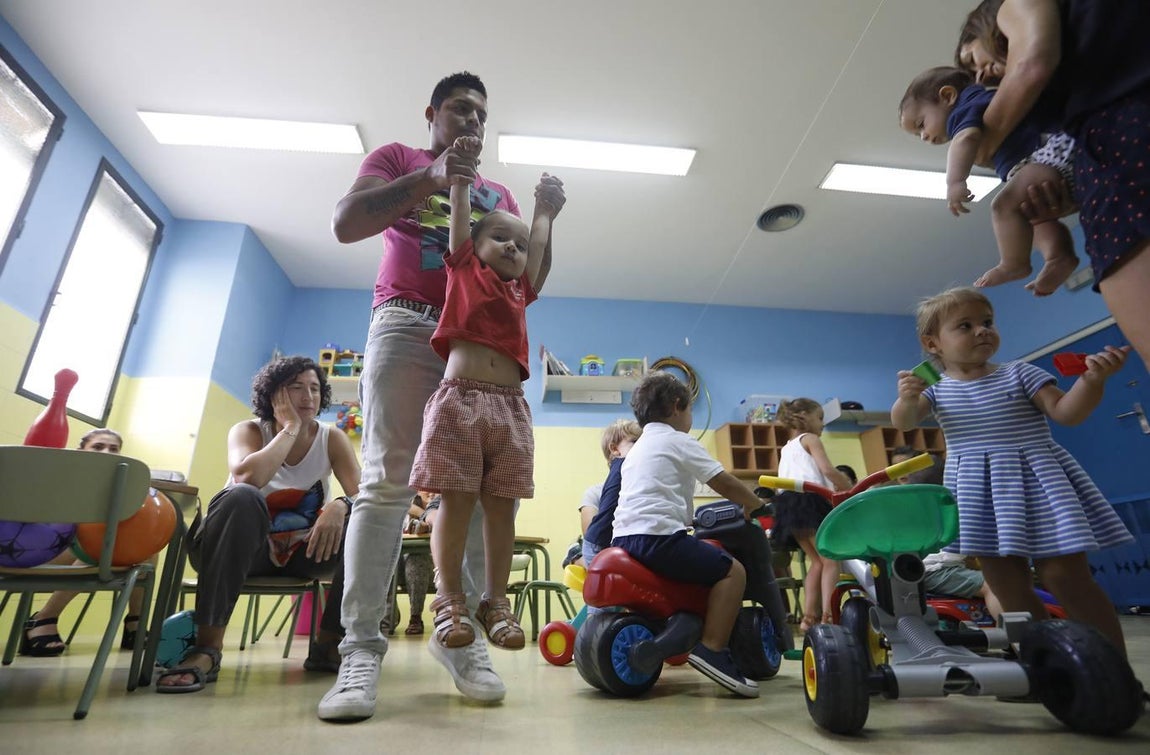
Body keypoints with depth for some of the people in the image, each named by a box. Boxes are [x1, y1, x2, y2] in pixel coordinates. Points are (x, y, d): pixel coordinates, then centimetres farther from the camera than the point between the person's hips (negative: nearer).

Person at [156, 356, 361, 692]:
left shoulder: (332, 439, -5)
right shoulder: (248, 431, -9)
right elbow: (246, 477, -33)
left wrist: (340, 505, -42)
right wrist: (291, 427, -26)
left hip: (303, 551, 2)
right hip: (246, 549, -2)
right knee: (241, 498, -34)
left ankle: (329, 644, -11)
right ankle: (206, 648, -31)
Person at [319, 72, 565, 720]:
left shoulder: (499, 195, 26)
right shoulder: (397, 159, 18)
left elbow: (526, 284, 19)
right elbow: (346, 224, 0)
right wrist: (428, 177, -8)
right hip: (407, 324, -3)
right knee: (387, 481, -11)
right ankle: (361, 647, -8)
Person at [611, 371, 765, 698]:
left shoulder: (637, 449, 28)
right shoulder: (679, 441, 4)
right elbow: (724, 482, 2)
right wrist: (754, 504, 19)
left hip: (623, 538, 9)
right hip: (658, 536, -9)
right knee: (732, 570, -3)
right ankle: (711, 649, -11)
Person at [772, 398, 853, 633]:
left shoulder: (786, 448, 29)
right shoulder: (809, 439, 6)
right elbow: (828, 470, -10)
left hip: (788, 503, 8)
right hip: (809, 499, -7)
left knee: (817, 561, 12)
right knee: (831, 560, -4)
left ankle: (809, 616, 6)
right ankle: (827, 614, -16)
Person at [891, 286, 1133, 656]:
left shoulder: (1019, 373, 0)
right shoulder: (935, 388, 3)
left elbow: (1066, 412, -4)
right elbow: (903, 423, -8)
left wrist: (1091, 380, -23)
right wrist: (907, 398, -30)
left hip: (1036, 483, -1)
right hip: (980, 494, 2)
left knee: (1065, 576, -4)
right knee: (1008, 589, 7)